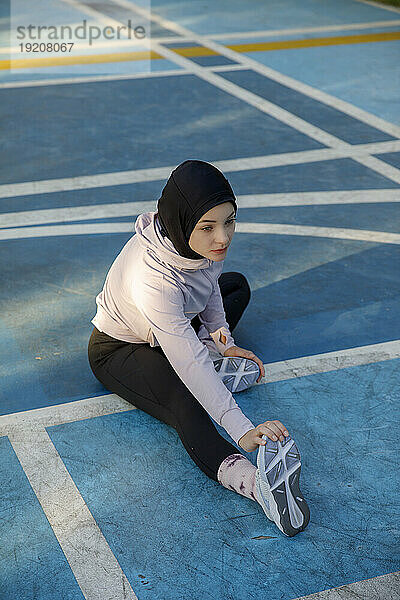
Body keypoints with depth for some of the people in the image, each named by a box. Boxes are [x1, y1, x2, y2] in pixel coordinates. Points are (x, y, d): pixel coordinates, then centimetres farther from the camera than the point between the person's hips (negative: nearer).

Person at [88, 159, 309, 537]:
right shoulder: (152, 278, -42)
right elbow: (189, 364, -48)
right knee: (187, 406, -35)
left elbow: (209, 285, 4)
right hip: (118, 350, -8)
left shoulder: (204, 243, -20)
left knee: (237, 285, 20)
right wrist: (242, 430, -52)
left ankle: (216, 350, -4)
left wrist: (221, 337, -8)